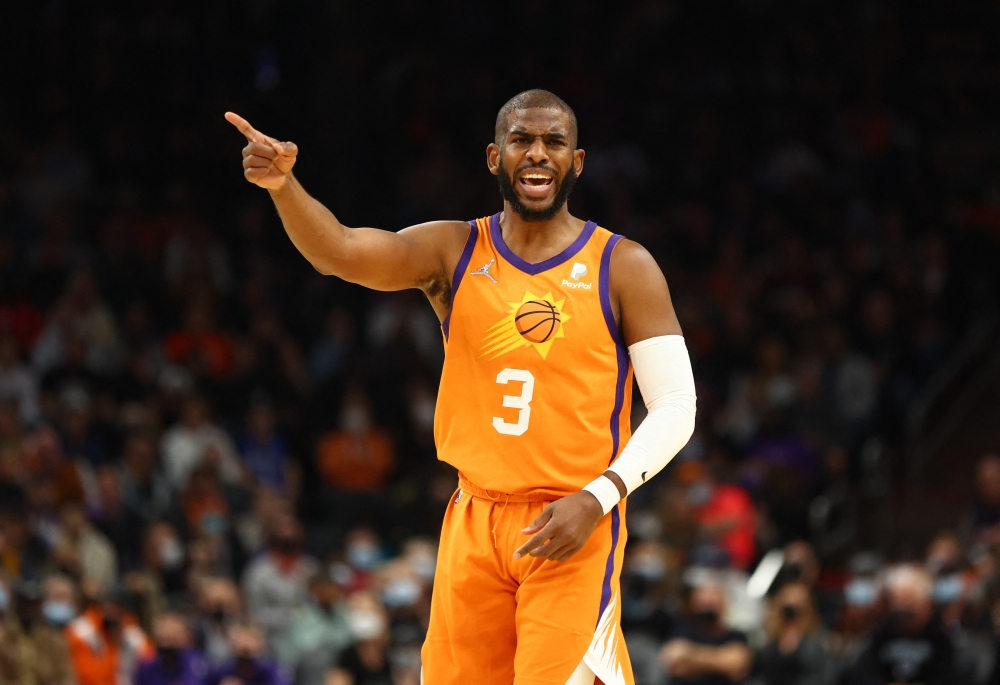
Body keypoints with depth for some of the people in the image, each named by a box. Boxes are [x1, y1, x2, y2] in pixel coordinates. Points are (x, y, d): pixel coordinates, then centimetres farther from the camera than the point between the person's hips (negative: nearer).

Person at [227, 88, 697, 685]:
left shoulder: (622, 267, -1)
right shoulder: (454, 252, 5)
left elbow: (677, 407, -4)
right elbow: (339, 251, -11)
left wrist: (596, 500, -17)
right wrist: (282, 185, -32)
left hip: (573, 528, -3)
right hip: (475, 523, 3)